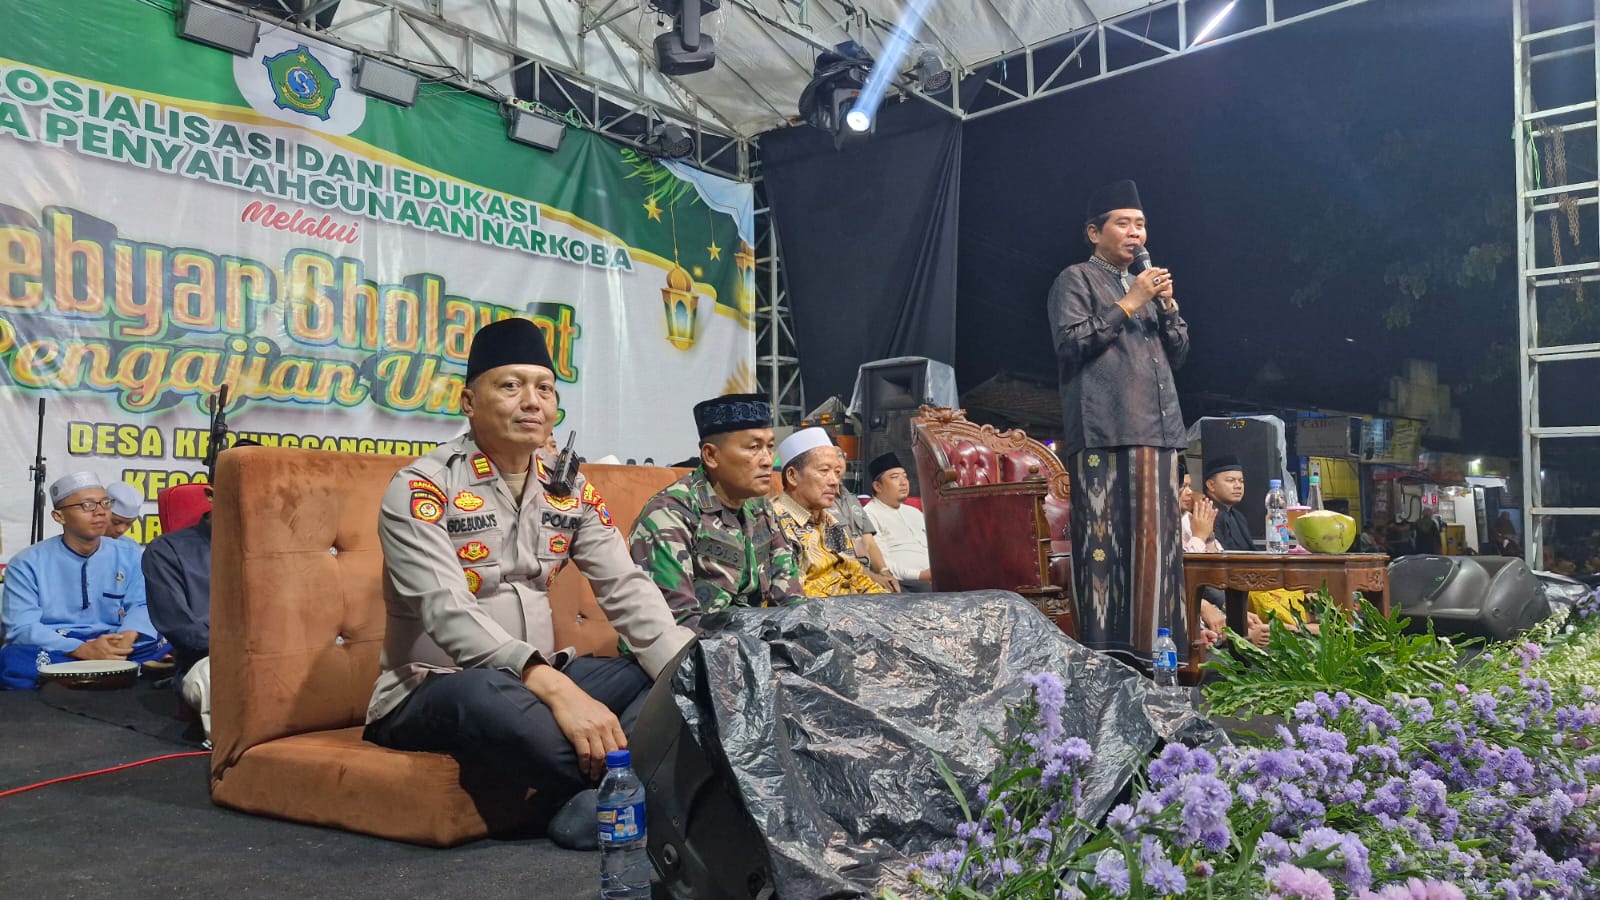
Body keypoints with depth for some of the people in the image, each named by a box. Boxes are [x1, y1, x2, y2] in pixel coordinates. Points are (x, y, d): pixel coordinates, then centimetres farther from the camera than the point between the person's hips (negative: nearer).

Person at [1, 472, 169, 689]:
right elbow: (22, 628, -9)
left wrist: (127, 637, -23)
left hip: (115, 651, 2)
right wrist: (82, 650, -26)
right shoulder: (27, 564, 2)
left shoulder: (129, 554, 12)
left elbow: (142, 605, 2)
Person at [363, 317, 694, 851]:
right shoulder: (420, 489, -14)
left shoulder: (570, 489, 4)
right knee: (483, 691, -39)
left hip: (543, 682, 6)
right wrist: (556, 687, -41)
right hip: (432, 693, -6)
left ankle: (599, 805, -31)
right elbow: (449, 614, -27)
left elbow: (627, 590, -4)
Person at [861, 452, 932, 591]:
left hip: (935, 577, 8)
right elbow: (881, 564, -11)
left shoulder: (914, 512, 28)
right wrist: (919, 575, -20)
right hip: (902, 583, -7)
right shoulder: (870, 515, 0)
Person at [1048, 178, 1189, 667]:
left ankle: (1152, 648, 8)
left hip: (1157, 430, 7)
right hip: (1104, 432, -7)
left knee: (1157, 540, 3)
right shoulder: (1076, 280, 5)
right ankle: (1106, 654, -8)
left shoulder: (1147, 284, 26)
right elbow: (1070, 343, -9)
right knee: (1105, 537, -10)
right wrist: (1128, 305, -8)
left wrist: (1167, 304, 6)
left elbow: (1178, 353, 22)